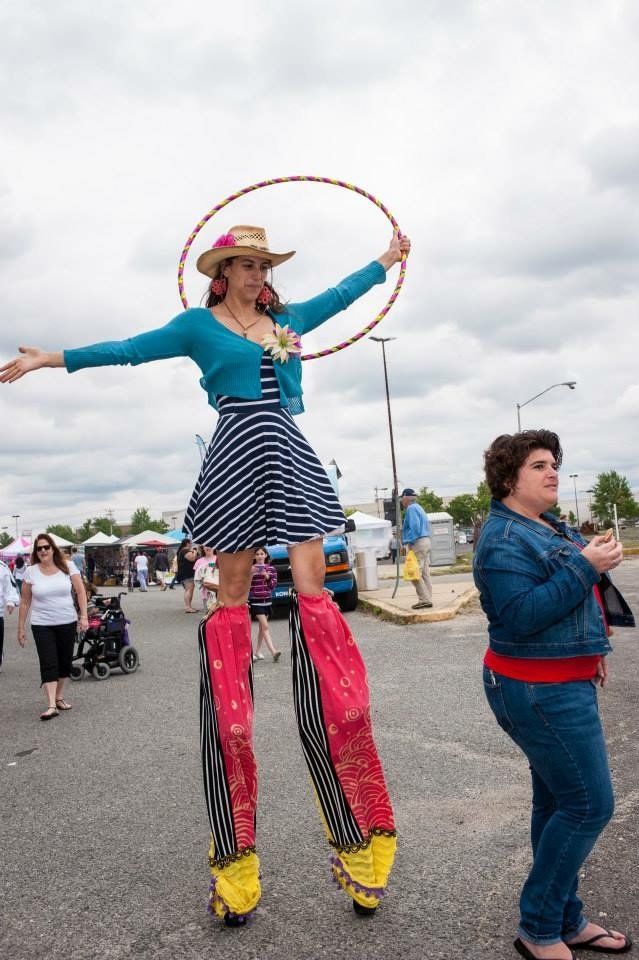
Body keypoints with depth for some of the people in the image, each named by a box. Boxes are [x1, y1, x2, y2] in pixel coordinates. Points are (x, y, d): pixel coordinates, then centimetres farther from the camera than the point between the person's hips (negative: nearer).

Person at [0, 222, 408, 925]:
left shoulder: (287, 319, 21)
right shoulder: (199, 324, 9)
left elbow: (339, 295, 33)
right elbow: (133, 350, 7)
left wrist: (387, 259, 43)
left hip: (291, 458, 4)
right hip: (236, 457, -4)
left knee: (311, 585, -6)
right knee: (233, 591, -2)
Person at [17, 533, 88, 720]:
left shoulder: (67, 566, -2)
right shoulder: (31, 571, -2)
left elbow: (80, 592, 0)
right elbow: (25, 602, 3)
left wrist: (83, 616, -8)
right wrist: (20, 628, 3)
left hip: (67, 623, 1)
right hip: (42, 625, -1)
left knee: (64, 662, 10)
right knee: (48, 664, -7)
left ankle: (59, 697, 27)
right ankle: (51, 705, -8)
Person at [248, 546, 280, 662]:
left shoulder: (271, 569, 4)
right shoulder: (250, 569, -4)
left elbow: (273, 585, 2)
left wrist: (267, 576, -14)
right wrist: (251, 574, -19)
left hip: (267, 600, 4)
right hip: (255, 601, -4)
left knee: (261, 627, 12)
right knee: (265, 626, -13)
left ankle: (257, 651, 23)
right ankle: (273, 652, -19)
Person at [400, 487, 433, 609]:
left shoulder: (411, 509, -10)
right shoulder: (419, 508, 20)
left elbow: (415, 527, -20)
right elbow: (427, 527, 23)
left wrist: (409, 542, -16)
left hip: (417, 544, -10)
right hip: (426, 541, 10)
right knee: (425, 574, 9)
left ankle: (424, 599, -10)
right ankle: (428, 599, 10)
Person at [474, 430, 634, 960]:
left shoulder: (548, 527, 13)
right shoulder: (504, 539, -18)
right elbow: (521, 616, -28)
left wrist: (591, 648, 20)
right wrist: (584, 566, -27)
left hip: (559, 683, 9)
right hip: (540, 691, -9)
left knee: (558, 803, 16)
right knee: (590, 804, -4)